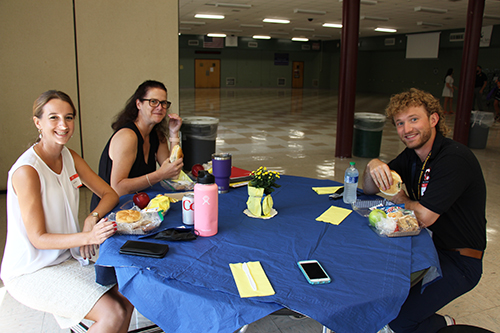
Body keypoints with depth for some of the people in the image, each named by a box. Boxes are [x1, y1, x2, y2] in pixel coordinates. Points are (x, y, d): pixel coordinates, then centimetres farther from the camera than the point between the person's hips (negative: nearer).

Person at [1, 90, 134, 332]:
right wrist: (88, 237, -34)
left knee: (127, 300, -7)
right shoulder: (27, 171, -21)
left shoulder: (69, 157, 2)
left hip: (67, 258, 7)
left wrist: (92, 219, -15)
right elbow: (39, 239, -19)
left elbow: (109, 194, 5)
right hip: (30, 273, -7)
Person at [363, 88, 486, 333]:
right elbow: (370, 189, 7)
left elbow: (424, 217, -27)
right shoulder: (412, 155, 4)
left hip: (458, 262, -8)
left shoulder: (455, 158, -23)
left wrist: (400, 199, -6)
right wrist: (373, 166, -16)